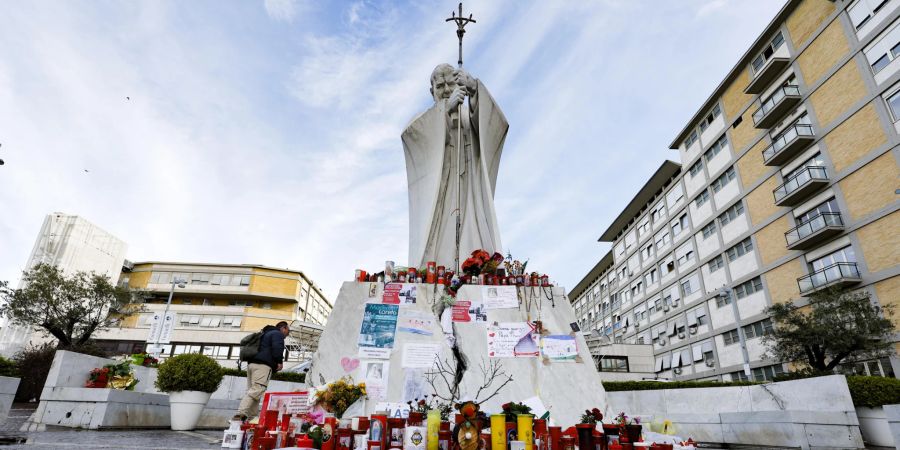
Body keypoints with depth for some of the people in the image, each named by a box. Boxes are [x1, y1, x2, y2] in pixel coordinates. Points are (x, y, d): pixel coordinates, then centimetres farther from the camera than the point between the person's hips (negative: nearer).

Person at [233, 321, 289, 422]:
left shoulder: (266, 334, 33)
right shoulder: (277, 334, 3)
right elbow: (277, 348, -15)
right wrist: (279, 361, -8)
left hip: (252, 363, 10)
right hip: (263, 365, -10)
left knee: (252, 390, 7)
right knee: (257, 390, -18)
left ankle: (252, 416, 3)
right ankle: (241, 414, -29)